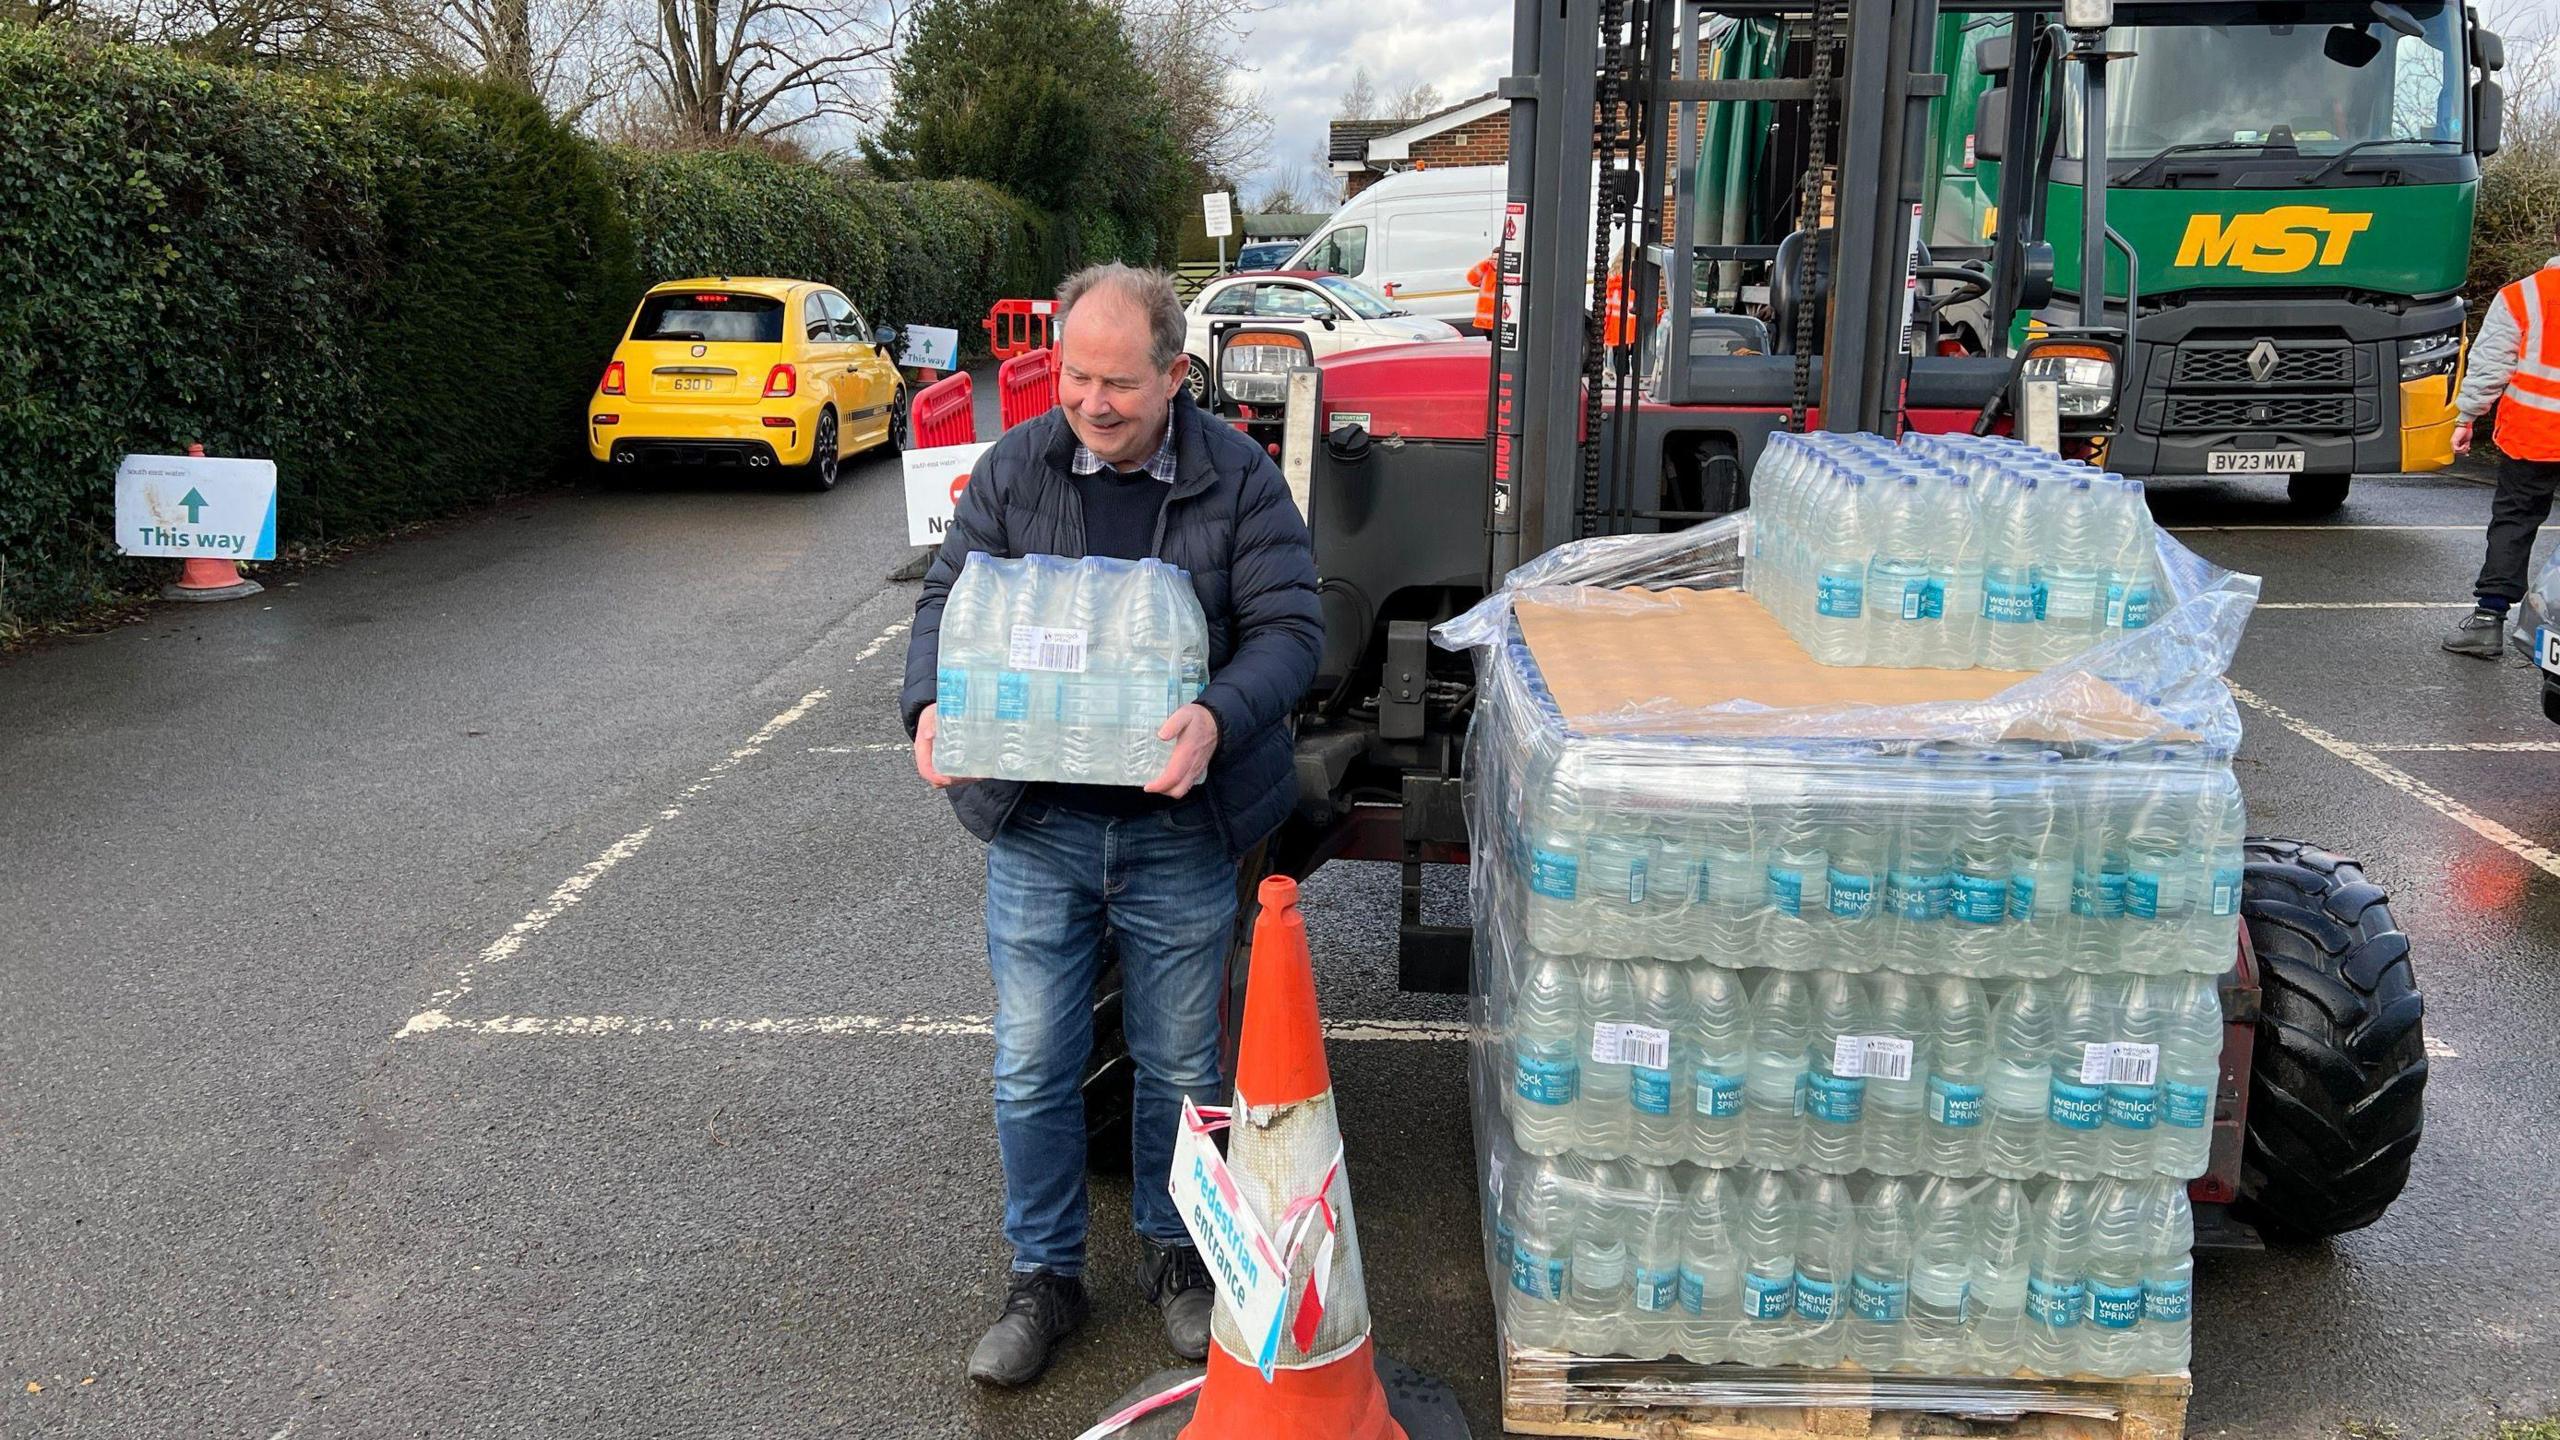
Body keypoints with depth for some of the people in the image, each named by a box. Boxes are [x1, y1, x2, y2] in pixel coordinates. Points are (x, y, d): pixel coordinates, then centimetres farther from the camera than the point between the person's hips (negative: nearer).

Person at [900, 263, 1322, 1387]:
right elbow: (949, 600, 3)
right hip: (1037, 827, 1)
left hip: (1180, 830, -1)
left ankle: (1174, 1253, 37)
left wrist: (1218, 718, -29)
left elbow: (1288, 625, -9)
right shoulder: (1014, 469, 1)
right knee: (1032, 1069, 9)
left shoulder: (1240, 480, -4)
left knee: (1179, 1065, 14)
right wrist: (932, 706, -18)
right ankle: (1044, 1277, 28)